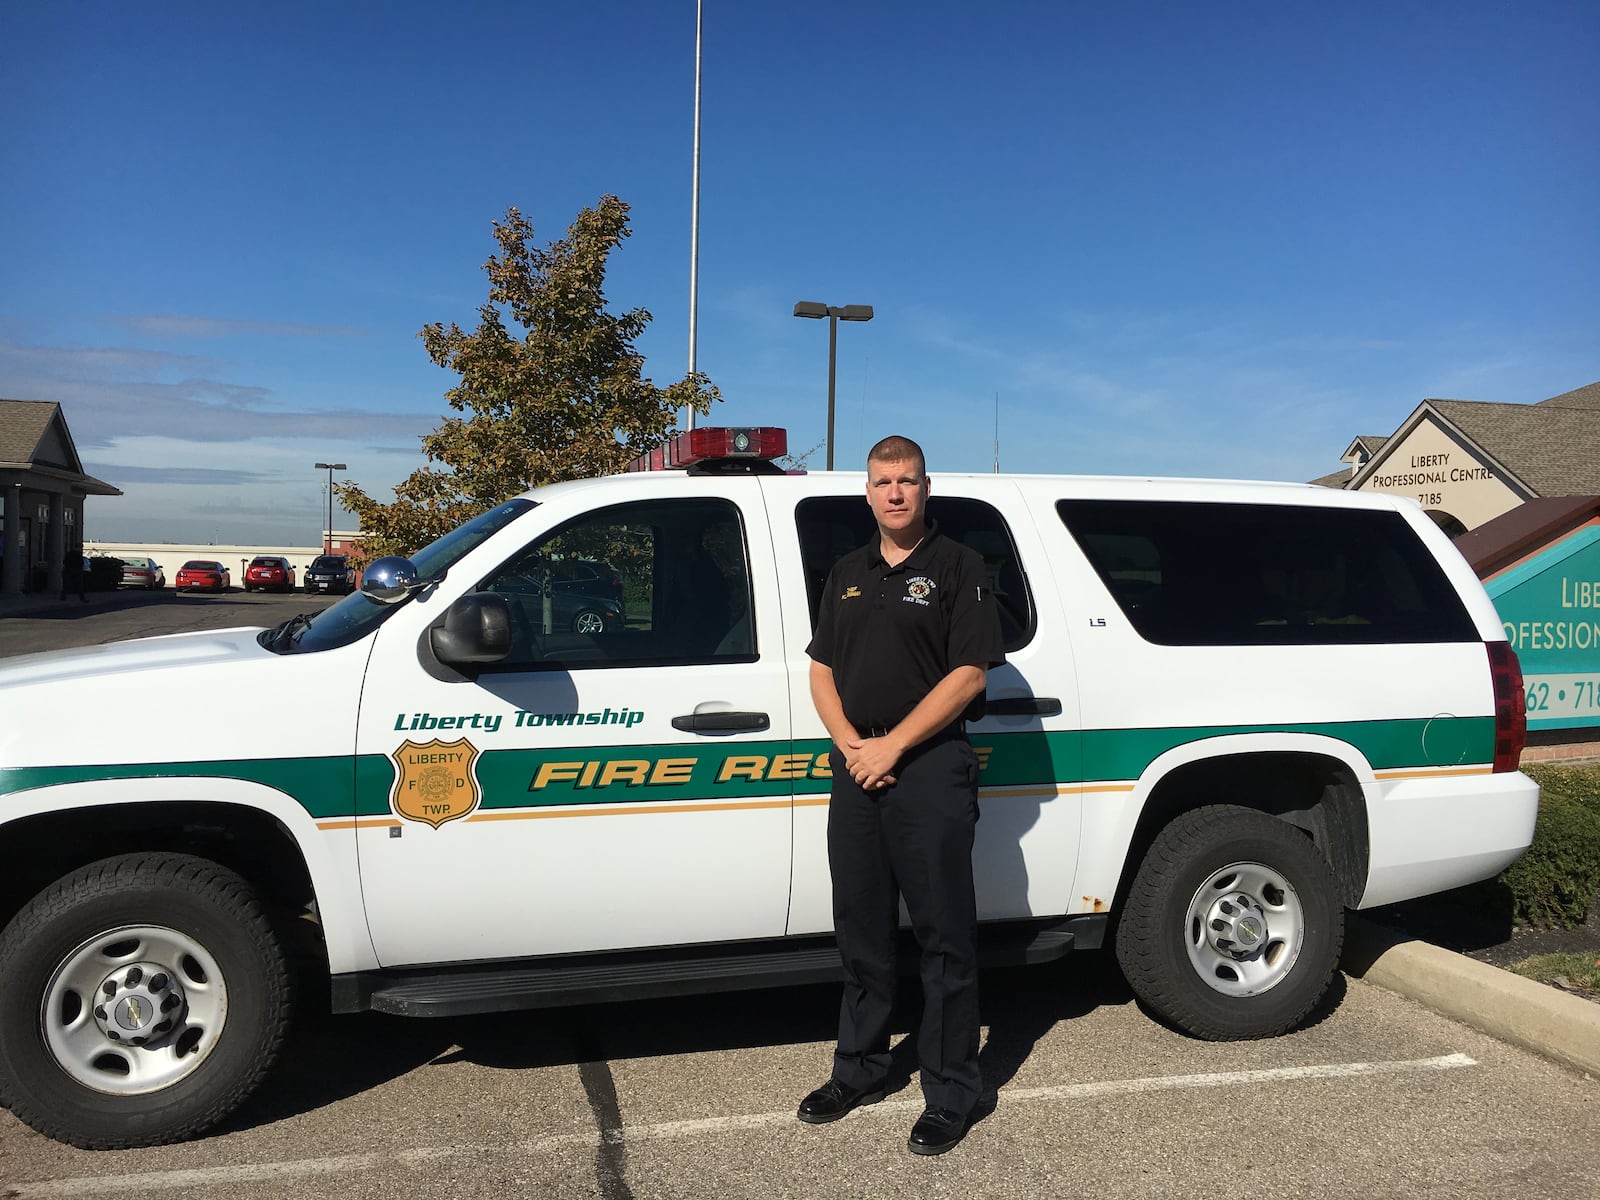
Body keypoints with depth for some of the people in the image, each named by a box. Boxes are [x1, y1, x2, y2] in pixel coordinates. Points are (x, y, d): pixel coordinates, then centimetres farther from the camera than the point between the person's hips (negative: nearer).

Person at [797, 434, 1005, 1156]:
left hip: (929, 768, -5)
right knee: (861, 929, 13)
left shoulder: (957, 568, -1)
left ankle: (951, 1091, 14)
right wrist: (851, 744, -2)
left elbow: (969, 674, -9)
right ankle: (860, 1070, 28)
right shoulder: (847, 574, 16)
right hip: (855, 769, 6)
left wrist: (892, 745, -13)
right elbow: (822, 670, 15)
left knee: (943, 935, 2)